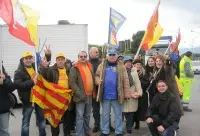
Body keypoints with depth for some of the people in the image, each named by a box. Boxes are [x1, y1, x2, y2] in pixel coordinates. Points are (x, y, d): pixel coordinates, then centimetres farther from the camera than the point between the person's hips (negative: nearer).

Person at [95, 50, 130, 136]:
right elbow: (96, 75, 11)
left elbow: (125, 81, 0)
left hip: (117, 95, -1)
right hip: (105, 95, 1)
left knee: (118, 114, 8)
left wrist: (127, 93, -5)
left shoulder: (121, 67, 2)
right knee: (105, 114, 13)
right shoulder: (102, 66, 7)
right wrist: (97, 80, -12)